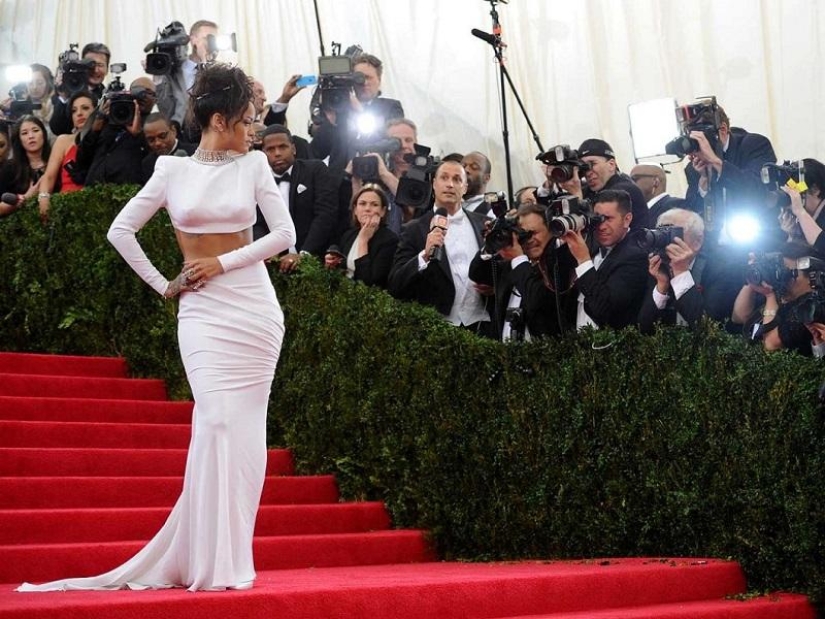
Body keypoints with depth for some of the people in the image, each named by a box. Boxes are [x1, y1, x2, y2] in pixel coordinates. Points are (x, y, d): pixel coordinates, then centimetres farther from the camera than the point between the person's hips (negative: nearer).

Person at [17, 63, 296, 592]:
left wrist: (223, 262, -6)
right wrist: (162, 285, 2)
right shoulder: (173, 170, 4)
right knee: (217, 421, -12)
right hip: (203, 311, -1)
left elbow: (285, 234, 0)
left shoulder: (253, 165, 6)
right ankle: (212, 561, -5)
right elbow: (121, 231, 6)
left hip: (253, 306, 1)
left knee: (244, 426, 0)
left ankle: (232, 556, 7)